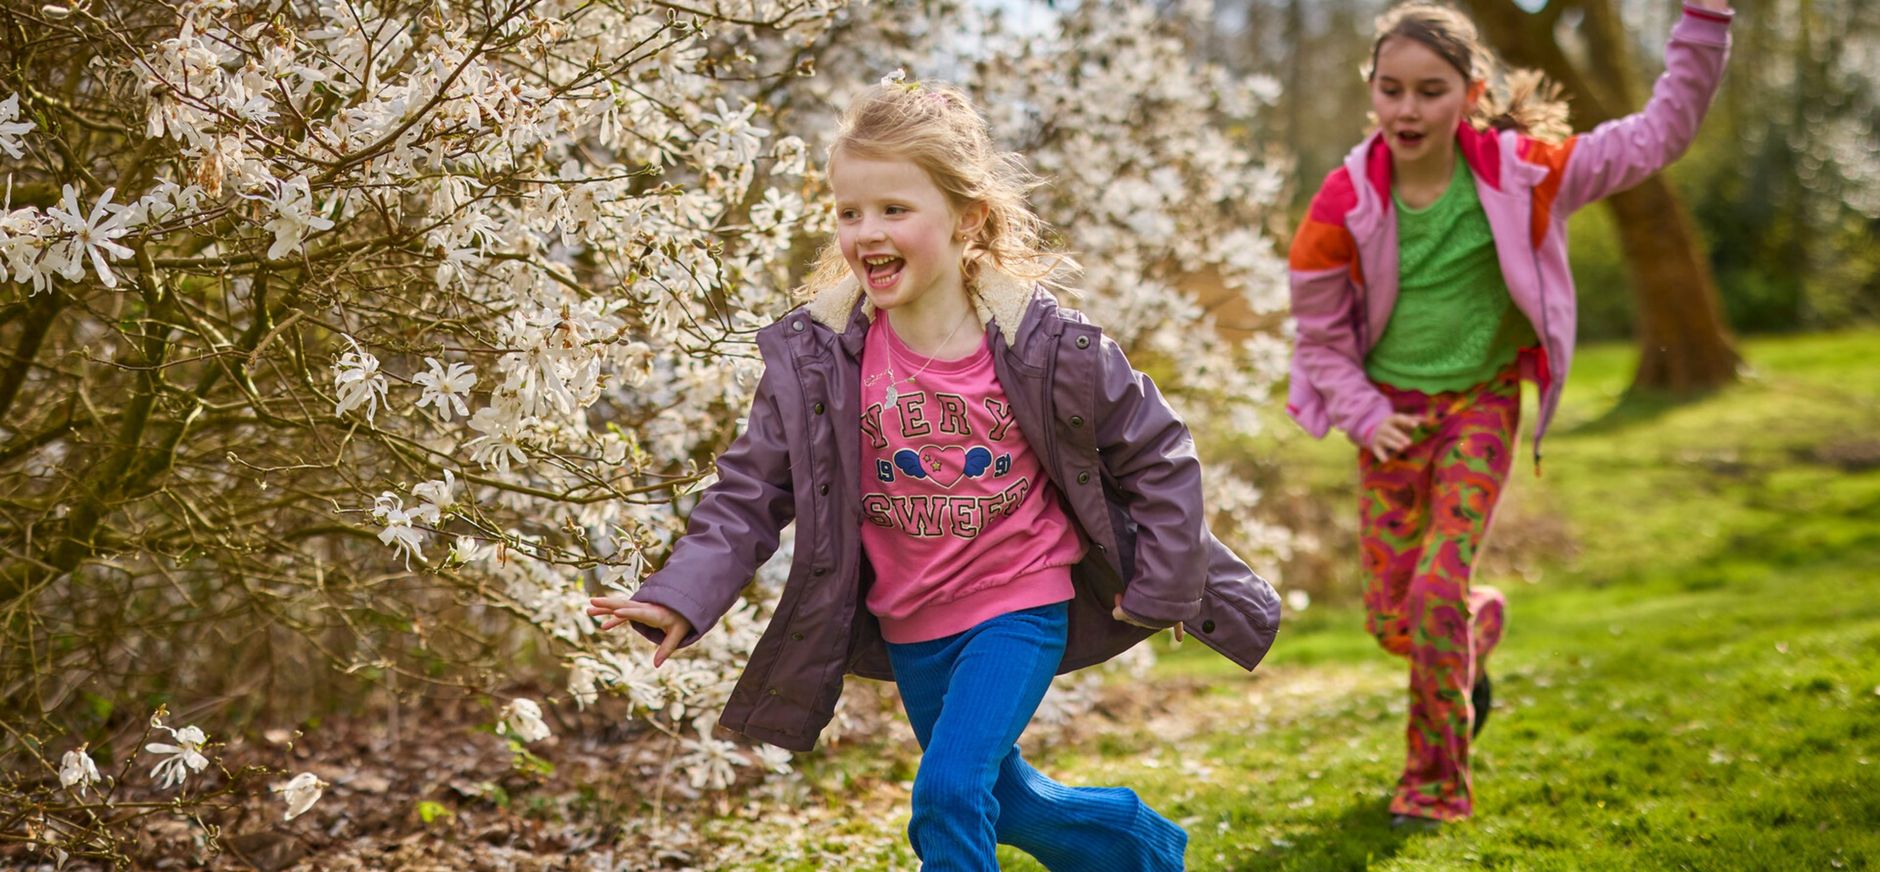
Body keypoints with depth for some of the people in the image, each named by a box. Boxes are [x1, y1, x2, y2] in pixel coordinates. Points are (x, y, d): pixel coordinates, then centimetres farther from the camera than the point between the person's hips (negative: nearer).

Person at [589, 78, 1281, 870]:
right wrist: (682, 597, -23)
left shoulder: (1042, 343, -17)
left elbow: (1157, 456, -5)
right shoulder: (818, 357, -12)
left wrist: (1160, 589, -4)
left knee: (949, 792, -20)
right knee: (1000, 799, 21)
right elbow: (750, 491, -9)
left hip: (1021, 605, -4)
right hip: (910, 626, 4)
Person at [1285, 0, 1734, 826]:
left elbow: (1659, 132, -11)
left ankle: (1437, 781, 6)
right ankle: (1480, 622, 45)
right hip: (1389, 413, 2)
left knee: (1438, 592, -16)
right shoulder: (1345, 203, -14)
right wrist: (1365, 416, -12)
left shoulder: (1519, 173, -15)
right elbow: (1320, 335, -1)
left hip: (1481, 405, -2)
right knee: (1392, 621, 6)